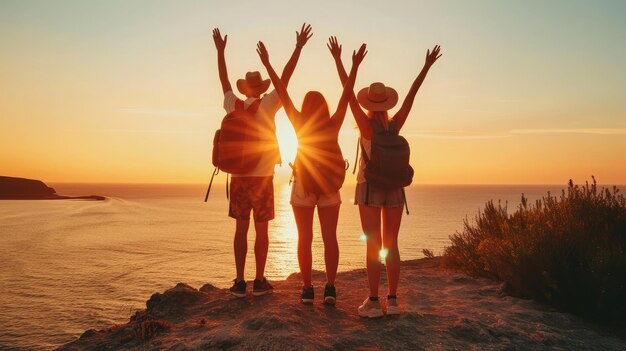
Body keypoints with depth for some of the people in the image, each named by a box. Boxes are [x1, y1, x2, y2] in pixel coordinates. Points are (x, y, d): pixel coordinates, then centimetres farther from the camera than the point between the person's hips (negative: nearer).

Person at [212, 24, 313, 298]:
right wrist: (298, 47, 1)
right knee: (261, 229, 3)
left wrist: (220, 51, 27)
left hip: (239, 175, 3)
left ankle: (240, 282, 6)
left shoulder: (233, 106, 3)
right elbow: (285, 78, -4)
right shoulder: (266, 105, -5)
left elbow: (224, 80, 16)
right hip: (262, 176, -3)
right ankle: (259, 282, 7)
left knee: (241, 229, 5)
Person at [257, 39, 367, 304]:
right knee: (330, 237, 1)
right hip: (330, 186, 1)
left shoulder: (300, 124, -5)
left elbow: (282, 92, -6)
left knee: (304, 238, 3)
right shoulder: (333, 124, -3)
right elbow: (346, 95, -4)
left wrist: (267, 64, -6)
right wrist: (355, 66, -3)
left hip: (303, 185, -1)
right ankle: (330, 288, -5)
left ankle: (307, 289, 4)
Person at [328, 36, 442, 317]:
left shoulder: (366, 125, -11)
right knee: (391, 246, 8)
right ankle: (392, 300, 9)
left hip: (370, 188, -3)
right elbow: (412, 94, 1)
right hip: (394, 189, 3)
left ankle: (374, 302, 0)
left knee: (373, 246, -2)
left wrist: (338, 60, -6)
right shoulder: (395, 125, -4)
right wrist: (427, 66, 7)